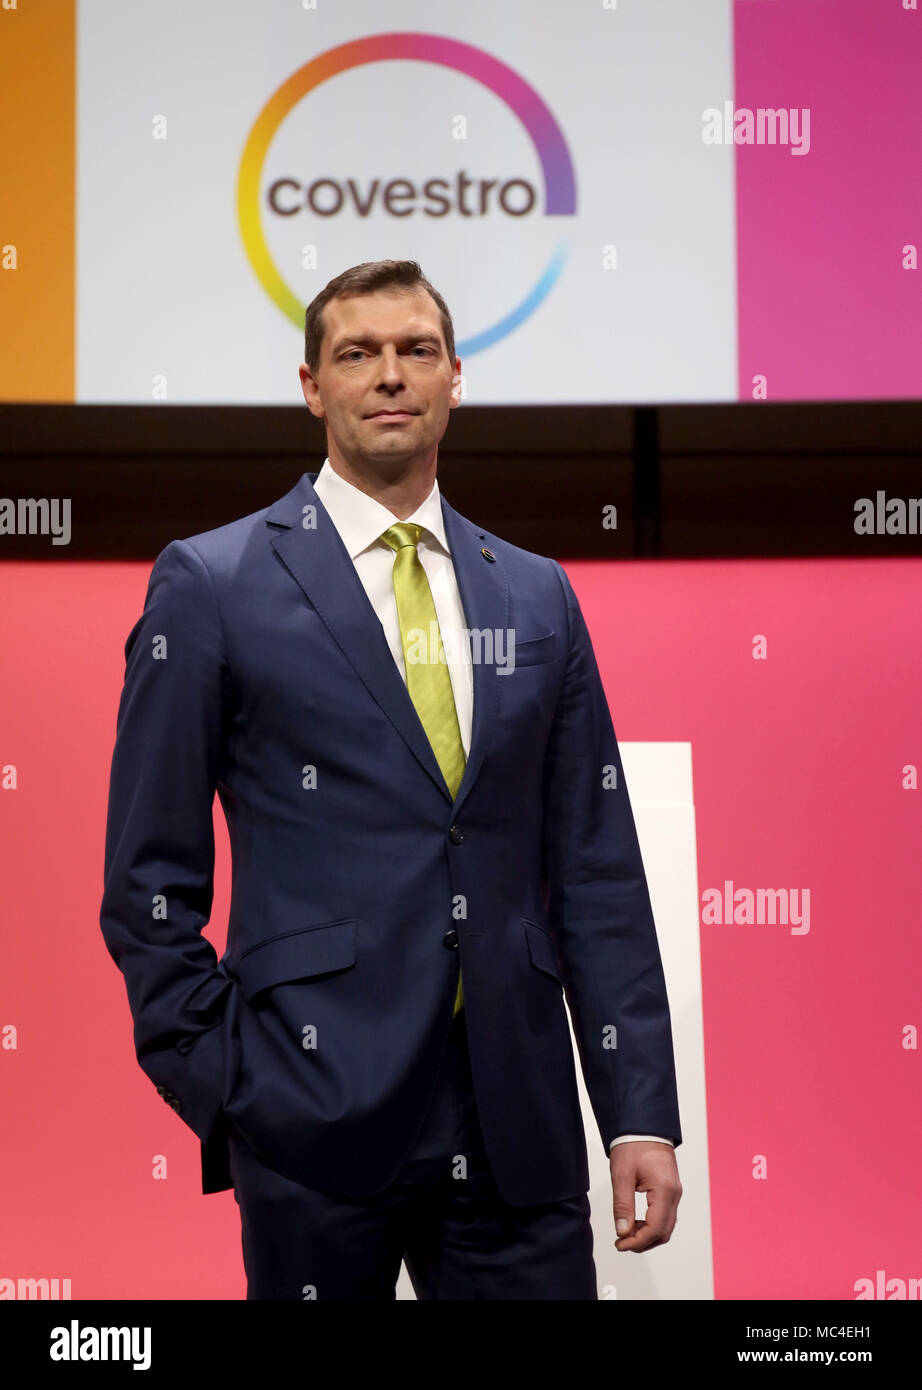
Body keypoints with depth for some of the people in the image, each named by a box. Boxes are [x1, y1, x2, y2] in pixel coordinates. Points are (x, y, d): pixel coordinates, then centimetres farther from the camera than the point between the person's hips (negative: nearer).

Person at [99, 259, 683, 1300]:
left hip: (516, 1130, 3)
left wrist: (641, 1116, 5)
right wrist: (220, 1086, -5)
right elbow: (151, 877, 1)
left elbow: (595, 872, 10)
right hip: (316, 1120, -3)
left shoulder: (537, 597, 12)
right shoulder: (210, 587, 1)